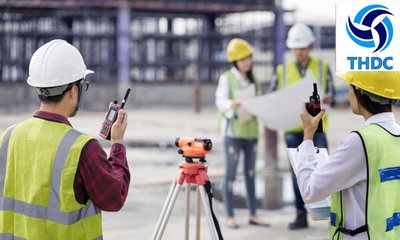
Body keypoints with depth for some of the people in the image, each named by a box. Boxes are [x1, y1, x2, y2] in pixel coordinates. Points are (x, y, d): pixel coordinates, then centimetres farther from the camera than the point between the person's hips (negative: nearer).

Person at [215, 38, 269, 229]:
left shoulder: (252, 79, 15)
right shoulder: (227, 78, -4)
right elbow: (220, 101, -15)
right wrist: (231, 104, -37)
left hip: (251, 131, 6)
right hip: (233, 131, -6)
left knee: (251, 174, 9)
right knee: (230, 174, -1)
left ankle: (253, 215, 15)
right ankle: (230, 217, 4)